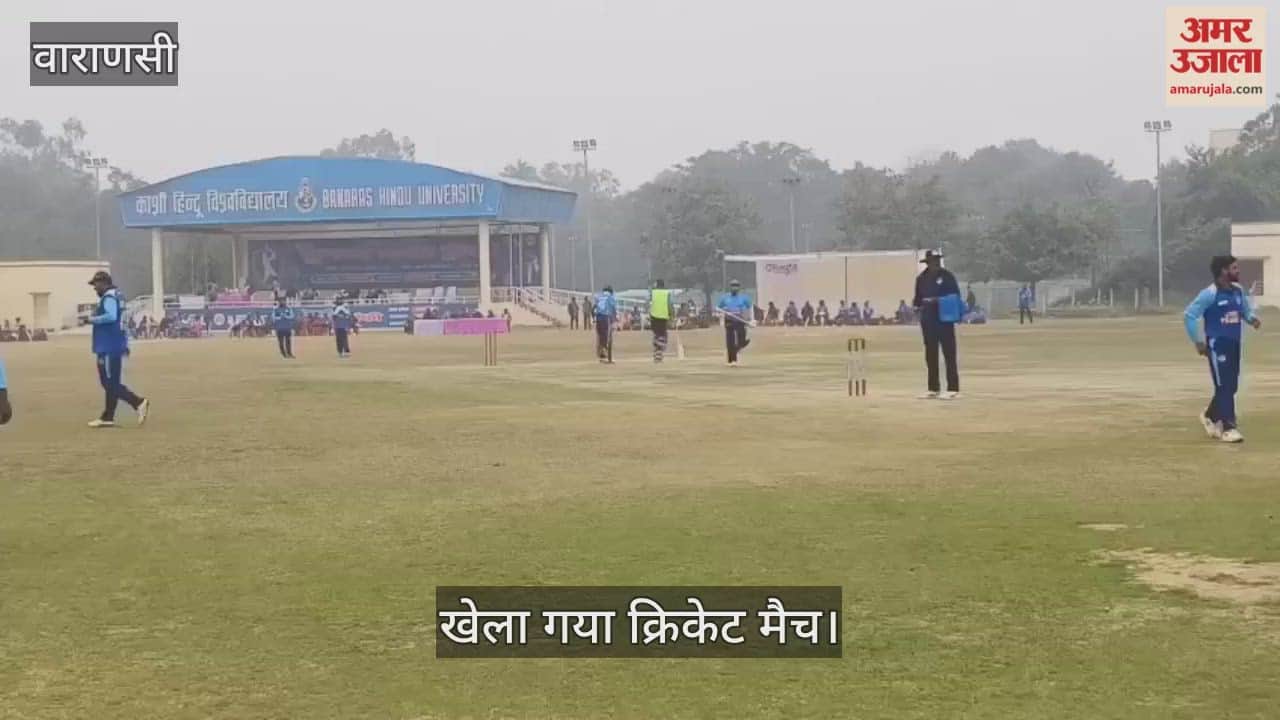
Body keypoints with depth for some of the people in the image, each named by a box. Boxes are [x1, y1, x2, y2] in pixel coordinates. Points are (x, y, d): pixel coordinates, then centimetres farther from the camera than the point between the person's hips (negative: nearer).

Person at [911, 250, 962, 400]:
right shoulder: (921, 278, 9)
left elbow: (955, 296, -5)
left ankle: (953, 389, -4)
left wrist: (939, 300, -18)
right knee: (930, 354, 9)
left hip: (944, 318, -5)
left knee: (949, 353, -5)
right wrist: (916, 304, -7)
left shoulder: (947, 276, -3)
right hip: (927, 320, 5)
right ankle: (933, 389, 16)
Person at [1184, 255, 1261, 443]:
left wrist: (1252, 319, -5)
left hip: (1234, 344, 7)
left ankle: (1211, 416, 34)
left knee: (1231, 386, 14)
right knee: (1224, 386, -6)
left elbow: (1246, 310, 20)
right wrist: (1198, 341, -13)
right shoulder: (1210, 294, -16)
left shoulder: (1238, 290, 6)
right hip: (1217, 345, -7)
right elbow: (1189, 315, -15)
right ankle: (1228, 427, -2)